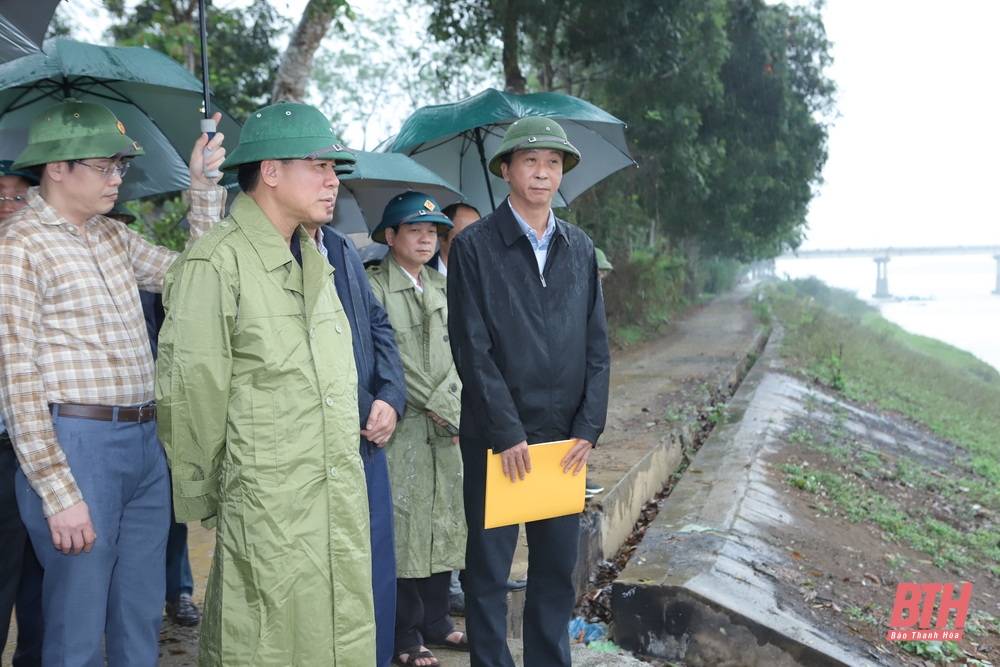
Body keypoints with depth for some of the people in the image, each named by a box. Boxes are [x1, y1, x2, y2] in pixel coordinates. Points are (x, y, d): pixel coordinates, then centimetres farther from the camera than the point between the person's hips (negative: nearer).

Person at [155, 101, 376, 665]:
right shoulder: (216, 264, -12)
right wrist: (200, 498, -1)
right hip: (265, 511, -7)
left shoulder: (315, 259, 14)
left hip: (341, 502, 8)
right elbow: (190, 395, -9)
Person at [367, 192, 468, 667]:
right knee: (402, 525, -3)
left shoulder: (442, 288, 15)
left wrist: (449, 404, -4)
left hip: (446, 428, 6)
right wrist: (436, 408, -11)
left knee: (444, 522, 10)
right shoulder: (374, 287, -5)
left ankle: (435, 621, 22)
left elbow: (456, 354, 11)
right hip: (400, 427, -6)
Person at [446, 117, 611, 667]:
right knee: (488, 568, 6)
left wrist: (589, 427, -2)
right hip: (495, 437, -4)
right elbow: (472, 348, -10)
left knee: (557, 569, 12)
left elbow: (597, 344, 8)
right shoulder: (474, 247, -4)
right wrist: (506, 432, -14)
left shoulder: (579, 248, 9)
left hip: (566, 438, 4)